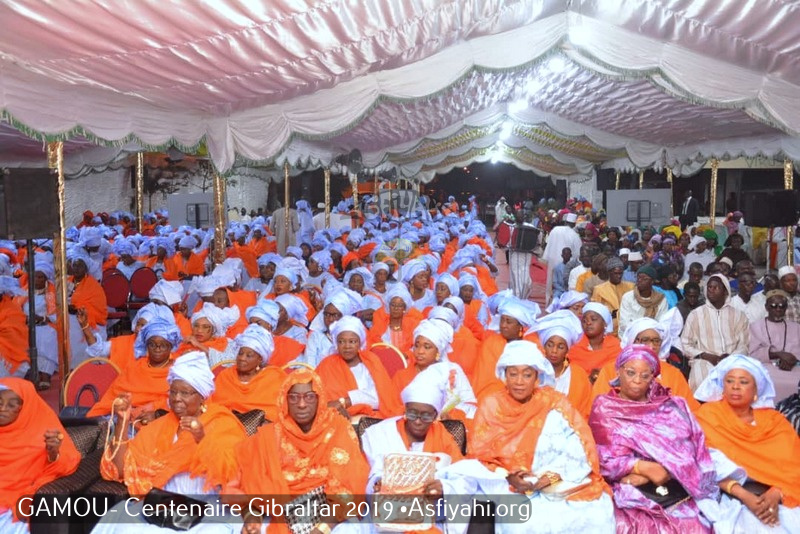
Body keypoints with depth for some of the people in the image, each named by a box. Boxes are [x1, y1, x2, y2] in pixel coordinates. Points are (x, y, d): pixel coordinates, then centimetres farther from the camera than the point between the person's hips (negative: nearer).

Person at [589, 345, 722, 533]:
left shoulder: (672, 406, 13)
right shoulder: (605, 409, 6)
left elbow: (691, 448, 3)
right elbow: (604, 460, 0)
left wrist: (666, 470, -11)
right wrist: (645, 467, -13)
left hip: (677, 491, 2)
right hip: (633, 495, -2)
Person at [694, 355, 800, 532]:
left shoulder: (774, 420, 12)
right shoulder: (709, 414, 3)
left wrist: (775, 495, -15)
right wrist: (744, 496, -17)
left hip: (778, 498, 3)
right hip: (732, 497, -3)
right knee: (754, 526, -28)